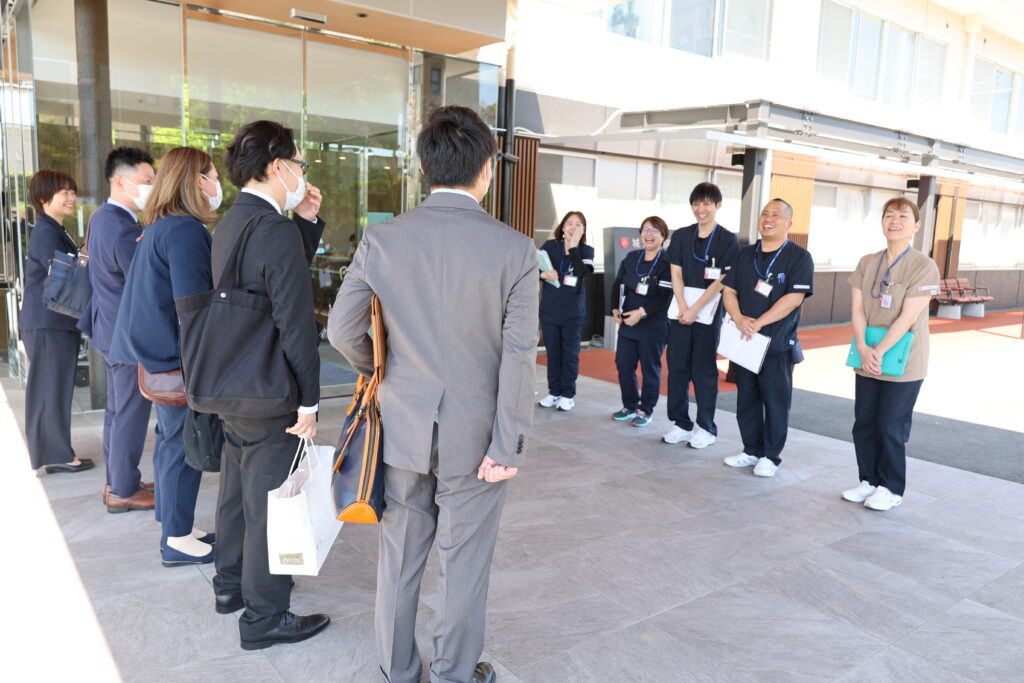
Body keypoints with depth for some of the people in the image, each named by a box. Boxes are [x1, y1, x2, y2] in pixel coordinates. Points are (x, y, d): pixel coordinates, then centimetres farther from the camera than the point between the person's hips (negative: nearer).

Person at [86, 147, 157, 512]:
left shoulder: (101, 218, 9)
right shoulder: (124, 230, -23)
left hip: (111, 329, 10)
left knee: (116, 410, 18)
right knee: (130, 413, 1)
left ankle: (116, 481, 31)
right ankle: (123, 491, 13)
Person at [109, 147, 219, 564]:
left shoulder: (161, 227, 14)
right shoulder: (186, 230, -18)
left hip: (158, 352, 10)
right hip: (178, 356, -10)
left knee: (170, 437, 16)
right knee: (183, 442, -1)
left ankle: (175, 527, 28)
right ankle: (178, 541, 10)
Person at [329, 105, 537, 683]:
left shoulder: (382, 239, -6)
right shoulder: (516, 249, -14)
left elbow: (343, 329, -1)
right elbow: (518, 358, -15)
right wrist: (507, 447, -7)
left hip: (403, 428, 3)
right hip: (475, 435, -2)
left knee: (401, 556, 19)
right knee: (465, 561, 15)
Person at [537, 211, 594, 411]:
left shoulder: (586, 250, 0)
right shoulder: (550, 246, 0)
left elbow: (582, 272, -19)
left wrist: (574, 246, -18)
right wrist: (543, 274, -20)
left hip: (573, 311, -1)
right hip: (549, 309, 1)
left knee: (570, 353, 5)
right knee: (552, 352, 9)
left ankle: (568, 394, 14)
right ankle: (554, 391, 20)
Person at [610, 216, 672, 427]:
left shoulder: (667, 262, -10)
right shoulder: (631, 257, 9)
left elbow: (665, 297, -17)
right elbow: (618, 283, 13)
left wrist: (642, 313, -23)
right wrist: (615, 308, 0)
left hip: (653, 326, -6)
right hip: (627, 323, 6)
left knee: (650, 369, 4)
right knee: (623, 365, 10)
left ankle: (646, 410, 17)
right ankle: (630, 406, 25)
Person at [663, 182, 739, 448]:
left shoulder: (728, 240, -3)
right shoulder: (681, 236, 8)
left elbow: (721, 281, -9)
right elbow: (676, 274, 3)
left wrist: (695, 309, -14)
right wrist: (683, 308, -10)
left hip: (709, 313, -3)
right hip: (681, 311, 4)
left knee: (704, 371, 1)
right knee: (677, 368, 5)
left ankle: (706, 428, 12)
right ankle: (681, 424, 16)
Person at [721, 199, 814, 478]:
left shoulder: (799, 257, -5)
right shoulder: (745, 255, 12)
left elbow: (794, 298, -15)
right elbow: (729, 290, 7)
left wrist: (758, 323, -20)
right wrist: (739, 319, -12)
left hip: (777, 344, -5)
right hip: (744, 340, 5)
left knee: (776, 401, 3)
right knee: (746, 399, 12)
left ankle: (771, 456, 16)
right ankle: (752, 450, 25)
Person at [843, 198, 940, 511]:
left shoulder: (924, 266, -9)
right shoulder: (867, 263, 7)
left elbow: (907, 317, -15)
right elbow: (858, 309, 0)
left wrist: (879, 352, -19)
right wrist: (863, 348, -14)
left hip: (902, 363, -5)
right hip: (867, 362, 5)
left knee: (891, 428, 2)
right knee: (863, 424, 10)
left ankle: (891, 488, 19)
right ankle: (869, 480, 26)